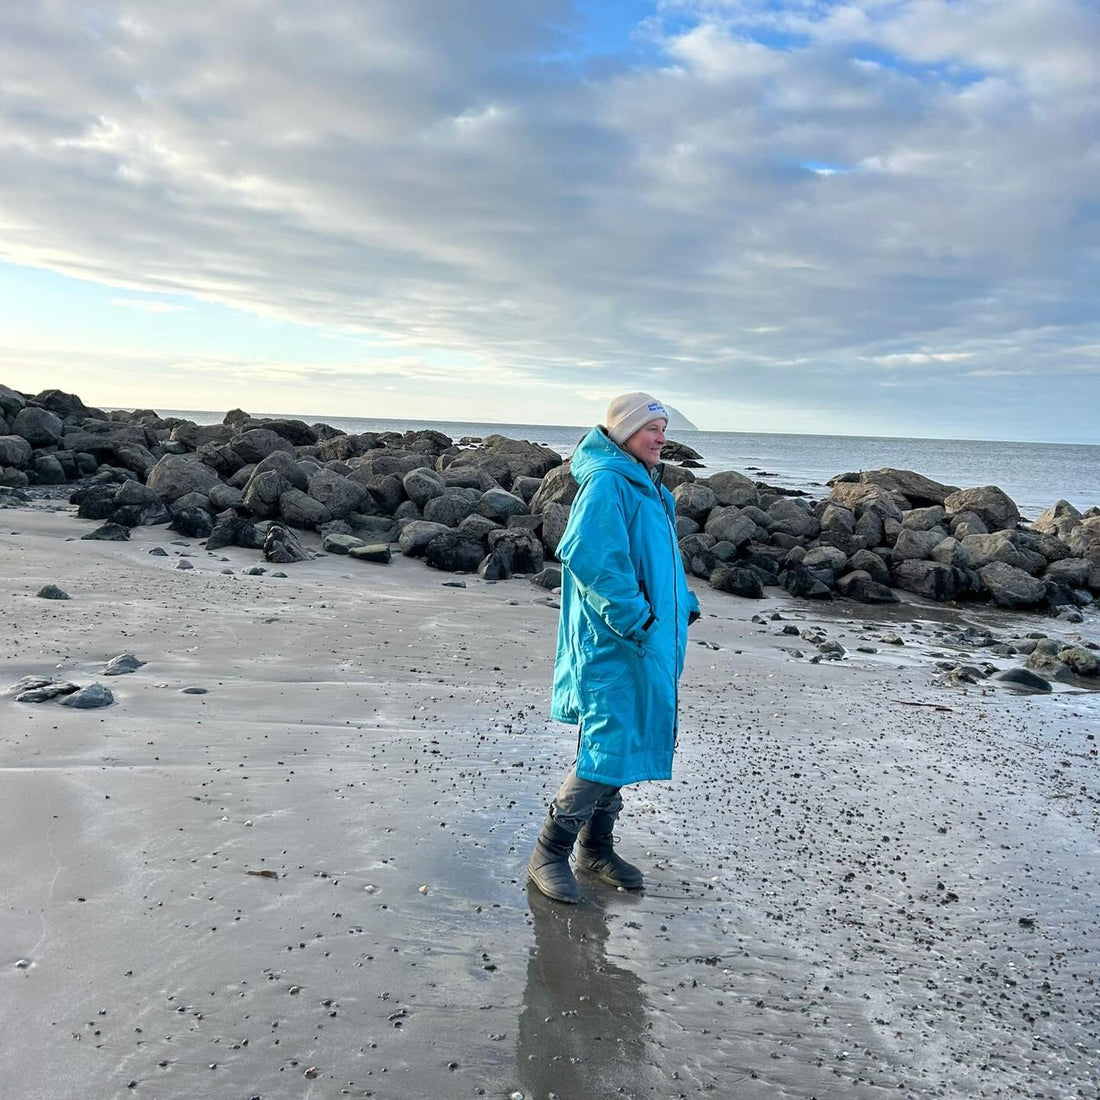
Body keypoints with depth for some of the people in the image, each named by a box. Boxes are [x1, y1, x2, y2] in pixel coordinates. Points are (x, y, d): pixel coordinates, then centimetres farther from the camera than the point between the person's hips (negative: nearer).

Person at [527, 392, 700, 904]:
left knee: (624, 745, 15)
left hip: (650, 643, 10)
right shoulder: (607, 483, -14)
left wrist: (684, 610, 16)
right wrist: (634, 618, -25)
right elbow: (589, 557, -25)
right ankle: (549, 854, 5)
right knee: (607, 747, -9)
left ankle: (595, 847, 28)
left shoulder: (651, 488, 17)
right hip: (612, 644, -10)